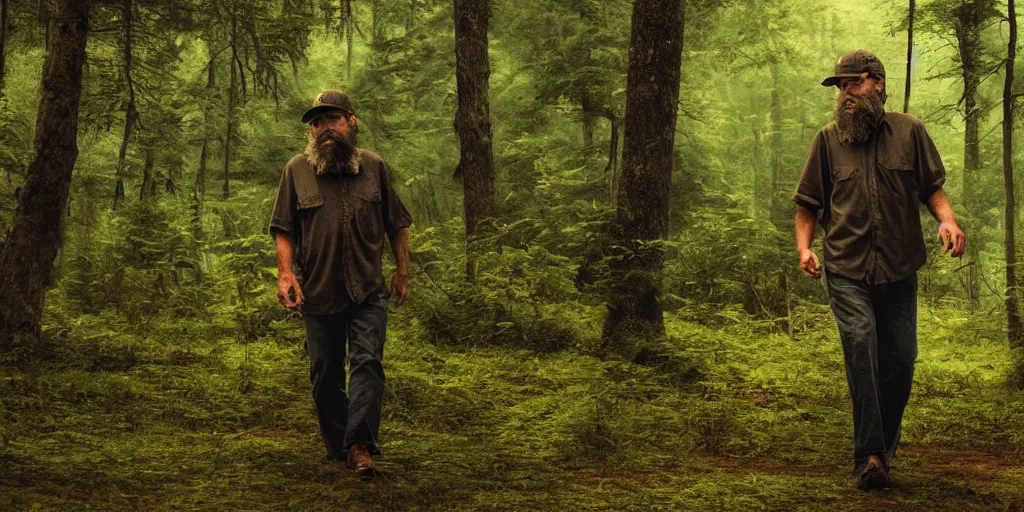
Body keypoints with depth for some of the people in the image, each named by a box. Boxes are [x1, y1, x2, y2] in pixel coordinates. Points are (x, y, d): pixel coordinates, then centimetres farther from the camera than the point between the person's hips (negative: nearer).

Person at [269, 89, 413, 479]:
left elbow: (397, 224, 11)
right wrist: (285, 272, -11)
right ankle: (336, 447, 19)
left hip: (369, 293, -1)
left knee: (367, 363, -12)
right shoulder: (297, 170, 2)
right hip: (318, 295, 1)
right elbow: (283, 229, 2)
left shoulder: (375, 167, 4)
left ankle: (360, 445, -14)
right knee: (324, 374, 8)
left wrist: (402, 271, 8)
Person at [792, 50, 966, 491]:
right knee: (860, 347, -19)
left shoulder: (909, 131, 3)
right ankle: (870, 456, -19)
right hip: (846, 272, -2)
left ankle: (883, 447, 27)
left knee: (899, 362, 7)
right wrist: (804, 246, -7)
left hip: (898, 271, 2)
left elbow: (932, 188, 8)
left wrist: (947, 220, -12)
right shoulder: (828, 140, 4)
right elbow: (807, 204, 9)